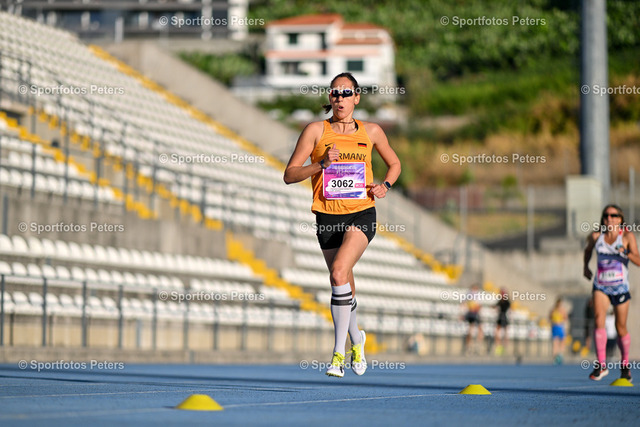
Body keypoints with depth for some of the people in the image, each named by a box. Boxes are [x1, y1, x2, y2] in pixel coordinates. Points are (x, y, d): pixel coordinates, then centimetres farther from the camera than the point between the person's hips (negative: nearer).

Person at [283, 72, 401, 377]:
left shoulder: (371, 132, 5)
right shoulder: (316, 131, 0)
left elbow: (394, 163, 22)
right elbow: (289, 175, -3)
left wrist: (385, 186, 2)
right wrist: (322, 164, -18)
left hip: (362, 214, -2)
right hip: (328, 216, 2)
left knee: (339, 273, -23)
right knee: (345, 285, 12)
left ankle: (339, 351, -17)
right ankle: (356, 337, 40)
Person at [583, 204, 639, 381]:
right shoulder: (596, 236, 1)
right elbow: (588, 249, 24)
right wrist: (586, 265, 14)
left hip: (620, 287, -1)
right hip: (600, 286, 1)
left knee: (621, 328, 5)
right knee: (599, 319, -20)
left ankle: (625, 365, 25)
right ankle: (601, 365, -22)